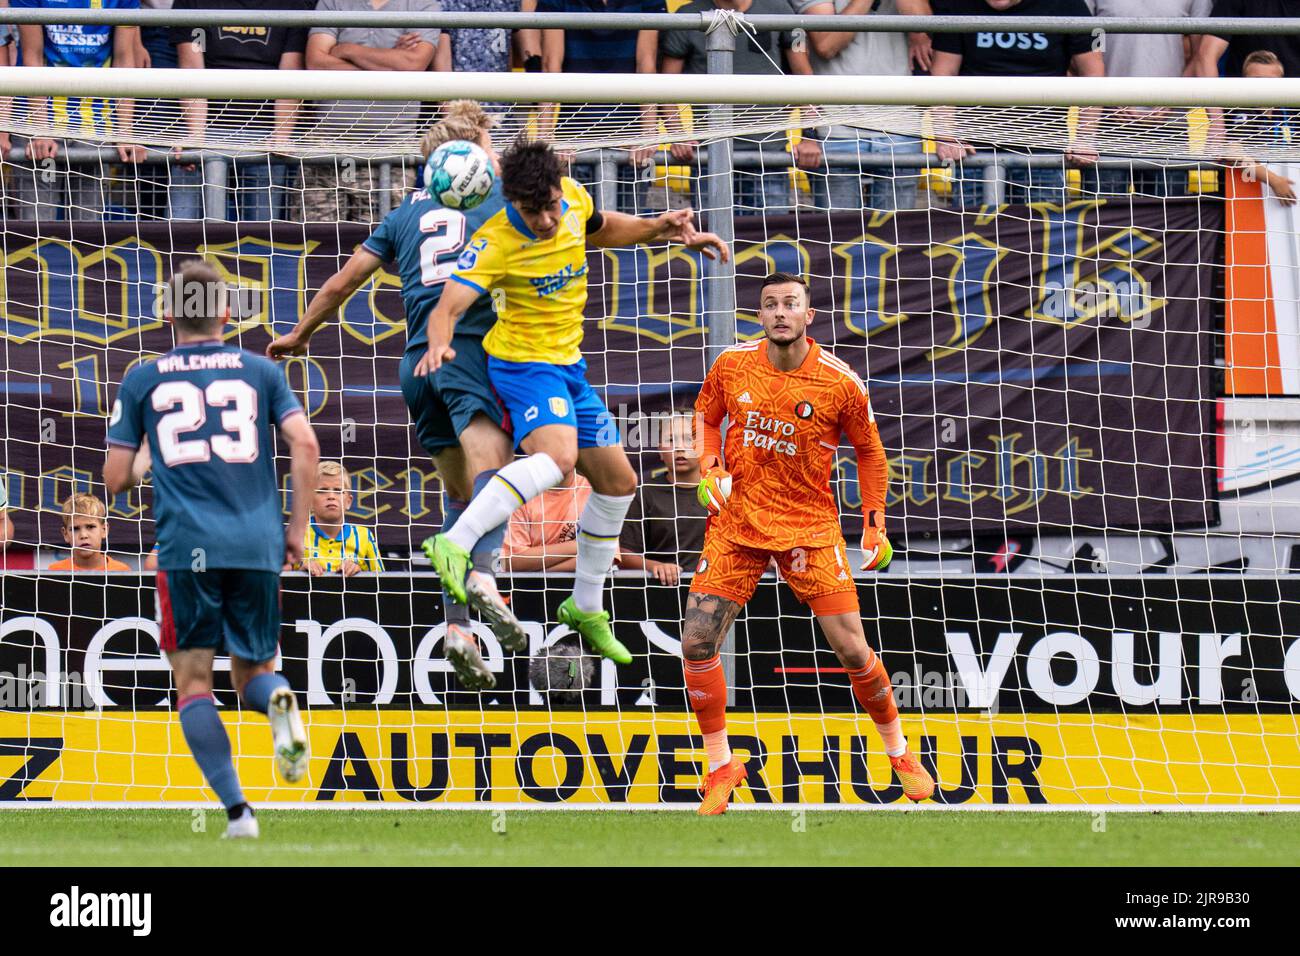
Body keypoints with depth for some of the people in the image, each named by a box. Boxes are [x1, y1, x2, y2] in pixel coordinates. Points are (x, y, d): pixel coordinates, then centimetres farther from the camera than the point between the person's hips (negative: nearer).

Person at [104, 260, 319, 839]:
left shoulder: (142, 380, 10)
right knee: (252, 673, 14)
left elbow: (115, 480, 10)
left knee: (194, 683, 4)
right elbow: (306, 448, 0)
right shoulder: (259, 371, 12)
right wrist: (297, 528, 8)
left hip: (186, 547, -1)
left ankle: (237, 809, -13)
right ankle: (277, 701, -24)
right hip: (257, 546, 1)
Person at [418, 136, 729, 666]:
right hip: (524, 362, -8)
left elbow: (600, 229, 20)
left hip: (569, 365, 8)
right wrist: (438, 344, -53)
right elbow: (449, 305, -32)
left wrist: (659, 228, 7)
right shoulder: (496, 243, -23)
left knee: (617, 481, 15)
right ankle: (454, 546, -45)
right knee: (556, 455, -37)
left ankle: (586, 608, 31)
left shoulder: (573, 198, -4)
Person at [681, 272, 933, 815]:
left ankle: (901, 754, 18)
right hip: (738, 522, 2)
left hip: (809, 527, -2)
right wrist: (710, 470, -3)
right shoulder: (732, 365, -5)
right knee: (697, 642, -11)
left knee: (852, 651, -6)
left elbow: (870, 451, 4)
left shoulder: (840, 383, -11)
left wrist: (875, 525, 2)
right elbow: (706, 415, 14)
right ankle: (721, 767, 6)